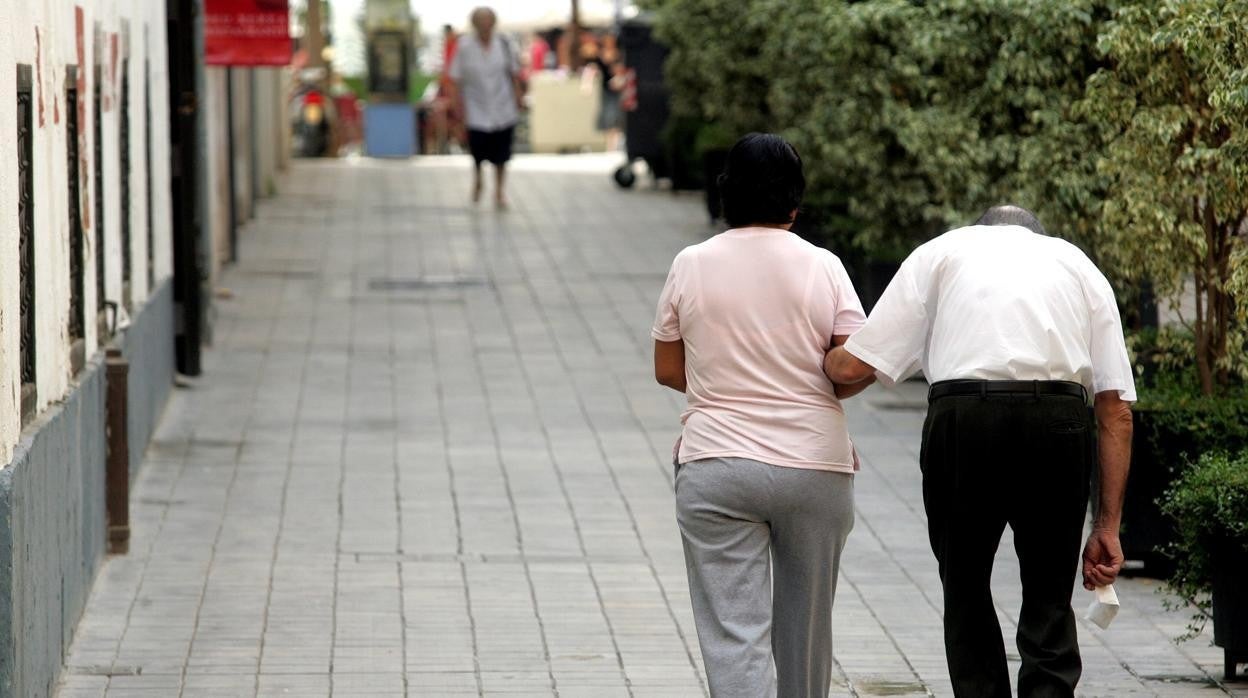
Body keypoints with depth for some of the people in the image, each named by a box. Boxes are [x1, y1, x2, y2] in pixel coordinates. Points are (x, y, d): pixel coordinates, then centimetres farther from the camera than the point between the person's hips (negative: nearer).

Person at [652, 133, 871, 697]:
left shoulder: (691, 266, 1)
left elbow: (667, 370, 7)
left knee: (733, 633, -5)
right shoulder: (822, 267, -1)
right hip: (815, 465, 1)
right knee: (805, 624, 16)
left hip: (716, 468, -1)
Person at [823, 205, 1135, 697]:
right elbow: (1116, 406, 15)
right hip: (1059, 424, 1)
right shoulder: (1079, 264, 25)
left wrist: (819, 362, 36)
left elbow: (853, 365, 12)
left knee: (966, 591, 18)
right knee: (1049, 601, 13)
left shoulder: (940, 251, 22)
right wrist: (1108, 526, 16)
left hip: (964, 420, -1)